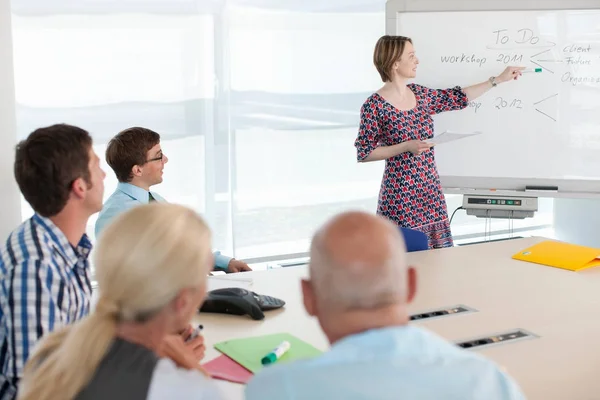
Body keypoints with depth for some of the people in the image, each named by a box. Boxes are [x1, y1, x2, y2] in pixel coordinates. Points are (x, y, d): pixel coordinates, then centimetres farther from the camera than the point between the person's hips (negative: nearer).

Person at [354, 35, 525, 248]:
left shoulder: (420, 94, 7)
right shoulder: (375, 105, -13)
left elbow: (457, 97, 20)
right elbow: (363, 154, -11)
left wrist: (499, 79, 23)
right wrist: (406, 146, -18)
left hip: (430, 191, 7)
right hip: (400, 194, -7)